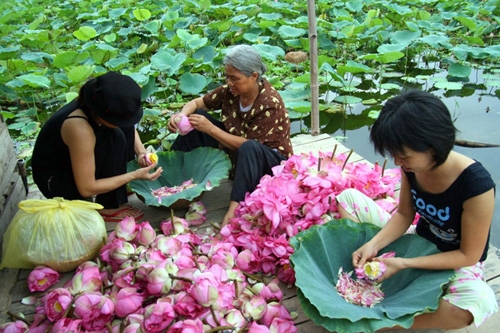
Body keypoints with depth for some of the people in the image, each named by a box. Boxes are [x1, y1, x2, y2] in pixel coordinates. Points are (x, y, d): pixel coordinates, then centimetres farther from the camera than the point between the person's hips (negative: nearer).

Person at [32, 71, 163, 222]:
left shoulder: (96, 104, -15)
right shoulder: (80, 128, -36)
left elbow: (127, 125, 8)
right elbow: (86, 189, -29)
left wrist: (141, 151, -10)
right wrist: (134, 175, -25)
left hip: (69, 159, 8)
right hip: (52, 180, -8)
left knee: (125, 130, -4)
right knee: (115, 138, -25)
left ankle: (119, 187, 5)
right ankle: (108, 208, -13)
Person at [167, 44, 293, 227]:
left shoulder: (270, 103, -27)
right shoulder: (230, 90, -9)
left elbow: (249, 145, -29)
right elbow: (196, 103, 1)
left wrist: (211, 129, -32)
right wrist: (181, 116, -21)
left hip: (271, 160, -7)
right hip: (237, 155, 7)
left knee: (248, 148, -42)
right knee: (197, 117, -2)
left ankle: (234, 210, -43)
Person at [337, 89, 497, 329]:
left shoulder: (476, 185, -31)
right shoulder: (411, 166, -15)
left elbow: (468, 255, -22)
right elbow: (404, 215, -2)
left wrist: (403, 264, -28)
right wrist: (373, 244, -20)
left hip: (456, 263, -5)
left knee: (479, 302, -41)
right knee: (348, 197, -2)